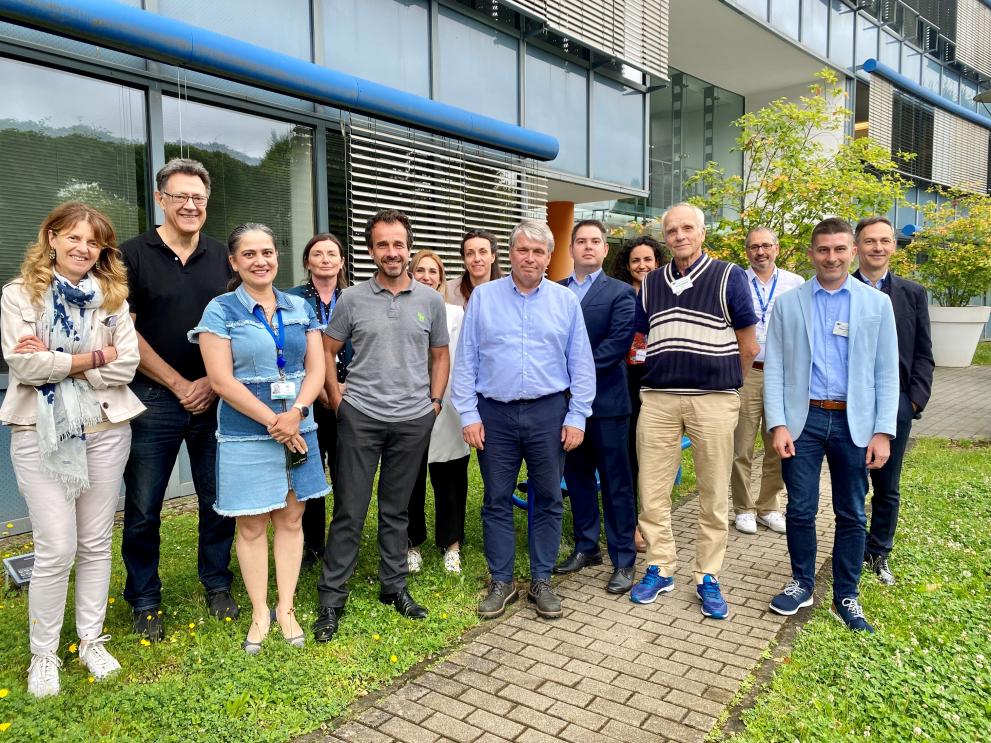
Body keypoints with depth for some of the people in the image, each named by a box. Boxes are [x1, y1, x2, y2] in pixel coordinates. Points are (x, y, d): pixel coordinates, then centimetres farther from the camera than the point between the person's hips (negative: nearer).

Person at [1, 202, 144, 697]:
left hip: (105, 429, 3)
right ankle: (43, 654, 18)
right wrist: (94, 357, -10)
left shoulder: (111, 296, 6)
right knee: (56, 549, -3)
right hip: (40, 432, -2)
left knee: (96, 542, 11)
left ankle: (92, 640, 27)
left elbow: (126, 366, -5)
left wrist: (56, 361, -12)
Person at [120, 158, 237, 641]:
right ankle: (145, 601, 23)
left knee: (219, 501, 10)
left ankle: (217, 585, 28)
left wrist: (213, 382, -5)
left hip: (214, 399, 3)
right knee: (143, 508, 6)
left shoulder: (222, 257, 7)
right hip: (153, 400, -2)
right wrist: (180, 385, -8)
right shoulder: (133, 255, -1)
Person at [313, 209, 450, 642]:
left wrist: (434, 402, 5)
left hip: (413, 420, 2)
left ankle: (394, 586, 29)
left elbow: (440, 355, 12)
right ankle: (332, 598, 15)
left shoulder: (430, 301, 4)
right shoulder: (352, 299, 0)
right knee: (349, 510, 2)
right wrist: (336, 399, 0)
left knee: (396, 510, 14)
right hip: (360, 417, -1)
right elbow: (327, 350, 7)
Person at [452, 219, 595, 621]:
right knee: (496, 501, 8)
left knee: (548, 500, 8)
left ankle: (541, 581, 23)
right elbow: (465, 360, 2)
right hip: (495, 414, 0)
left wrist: (577, 416, -2)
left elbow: (582, 364, 4)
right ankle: (501, 582, 22)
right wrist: (468, 414, -3)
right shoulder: (483, 297, 3)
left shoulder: (566, 301, 4)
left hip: (548, 413, 0)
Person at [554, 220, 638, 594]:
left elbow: (618, 343, -13)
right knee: (577, 476, 14)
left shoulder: (620, 292, -1)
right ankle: (586, 547, 30)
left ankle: (623, 560, 13)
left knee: (616, 482, 3)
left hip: (606, 400, -4)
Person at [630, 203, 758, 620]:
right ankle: (660, 569, 22)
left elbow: (748, 345, 3)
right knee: (651, 491, 6)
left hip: (713, 401, -3)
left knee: (713, 495, 6)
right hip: (657, 398, 3)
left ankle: (708, 578, 19)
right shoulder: (651, 283, 12)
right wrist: (664, 372, 12)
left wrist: (725, 387, 8)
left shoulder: (729, 277, 1)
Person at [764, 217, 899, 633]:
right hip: (802, 418, 0)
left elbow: (886, 373, 2)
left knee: (851, 515, 9)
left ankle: (846, 597, 24)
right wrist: (777, 424, -8)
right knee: (800, 510, 6)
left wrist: (883, 432, -5)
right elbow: (775, 369, 0)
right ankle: (802, 584, 26)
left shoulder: (877, 304, 4)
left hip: (853, 422, 1)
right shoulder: (788, 303, 3)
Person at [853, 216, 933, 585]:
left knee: (888, 488, 12)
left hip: (895, 405, 2)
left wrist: (916, 399, -3)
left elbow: (923, 353, 7)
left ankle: (879, 554, 27)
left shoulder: (913, 294, 7)